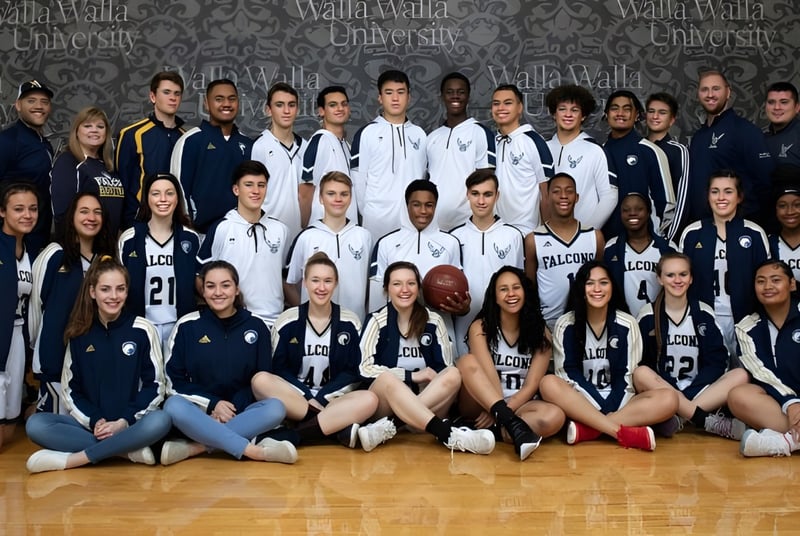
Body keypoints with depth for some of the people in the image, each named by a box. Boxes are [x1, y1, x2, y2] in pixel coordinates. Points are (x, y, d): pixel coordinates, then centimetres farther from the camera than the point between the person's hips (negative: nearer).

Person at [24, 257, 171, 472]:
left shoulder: (142, 330, -2)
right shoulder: (80, 334, 5)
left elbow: (154, 386, -2)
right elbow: (70, 389, 7)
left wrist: (124, 421, -13)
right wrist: (95, 421, -10)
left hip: (132, 423, -2)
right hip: (91, 423, 2)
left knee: (161, 421, -35)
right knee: (35, 425, -23)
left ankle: (73, 459, -25)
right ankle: (128, 451, -25)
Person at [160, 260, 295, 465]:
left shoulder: (256, 327, 4)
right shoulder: (187, 326, 0)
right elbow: (174, 381, 0)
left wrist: (234, 406, -12)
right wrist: (213, 404, -13)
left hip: (239, 412, 1)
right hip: (199, 412, -1)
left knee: (276, 408, -29)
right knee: (173, 406, -34)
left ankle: (196, 447, -30)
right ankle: (256, 451, -35)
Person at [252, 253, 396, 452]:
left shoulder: (349, 323, 3)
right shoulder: (287, 322, 1)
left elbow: (352, 372, -1)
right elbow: (279, 369, -1)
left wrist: (320, 399, -14)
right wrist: (308, 397, -16)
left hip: (332, 399, 0)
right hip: (295, 397, 0)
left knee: (370, 399, -30)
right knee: (261, 380, -31)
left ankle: (292, 436, -36)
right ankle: (342, 429, -36)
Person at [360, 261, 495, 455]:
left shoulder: (433, 321, 5)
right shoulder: (377, 320, -2)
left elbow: (445, 368, 3)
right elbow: (365, 367, -11)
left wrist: (431, 378, -19)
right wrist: (411, 376, -16)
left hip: (431, 399, 3)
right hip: (385, 404, -3)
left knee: (453, 374, -26)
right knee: (387, 378, -36)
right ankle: (448, 434, -48)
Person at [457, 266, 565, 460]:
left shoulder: (540, 332, 2)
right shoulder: (480, 328, -3)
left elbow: (531, 386, -7)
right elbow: (489, 376, -17)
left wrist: (499, 413, -22)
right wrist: (507, 419, -31)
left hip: (520, 405, 1)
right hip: (481, 405, -1)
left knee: (554, 416, -32)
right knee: (467, 361, -30)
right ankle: (514, 426, -42)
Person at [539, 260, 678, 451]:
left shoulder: (627, 324, 0)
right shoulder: (565, 325, -2)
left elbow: (625, 375, -2)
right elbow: (568, 373, -7)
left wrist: (612, 407, -18)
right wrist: (603, 406, -18)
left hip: (618, 401, 1)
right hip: (579, 401, -1)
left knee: (669, 399, -25)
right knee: (549, 384, -33)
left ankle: (586, 429, -31)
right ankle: (625, 433, -35)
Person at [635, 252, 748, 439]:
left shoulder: (703, 313, 6)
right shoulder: (648, 315, 1)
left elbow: (716, 361, -1)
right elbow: (641, 363, -3)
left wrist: (689, 393, -16)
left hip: (699, 391, 2)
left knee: (741, 375, -22)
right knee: (641, 373, -33)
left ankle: (678, 419, -34)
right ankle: (710, 422, -35)